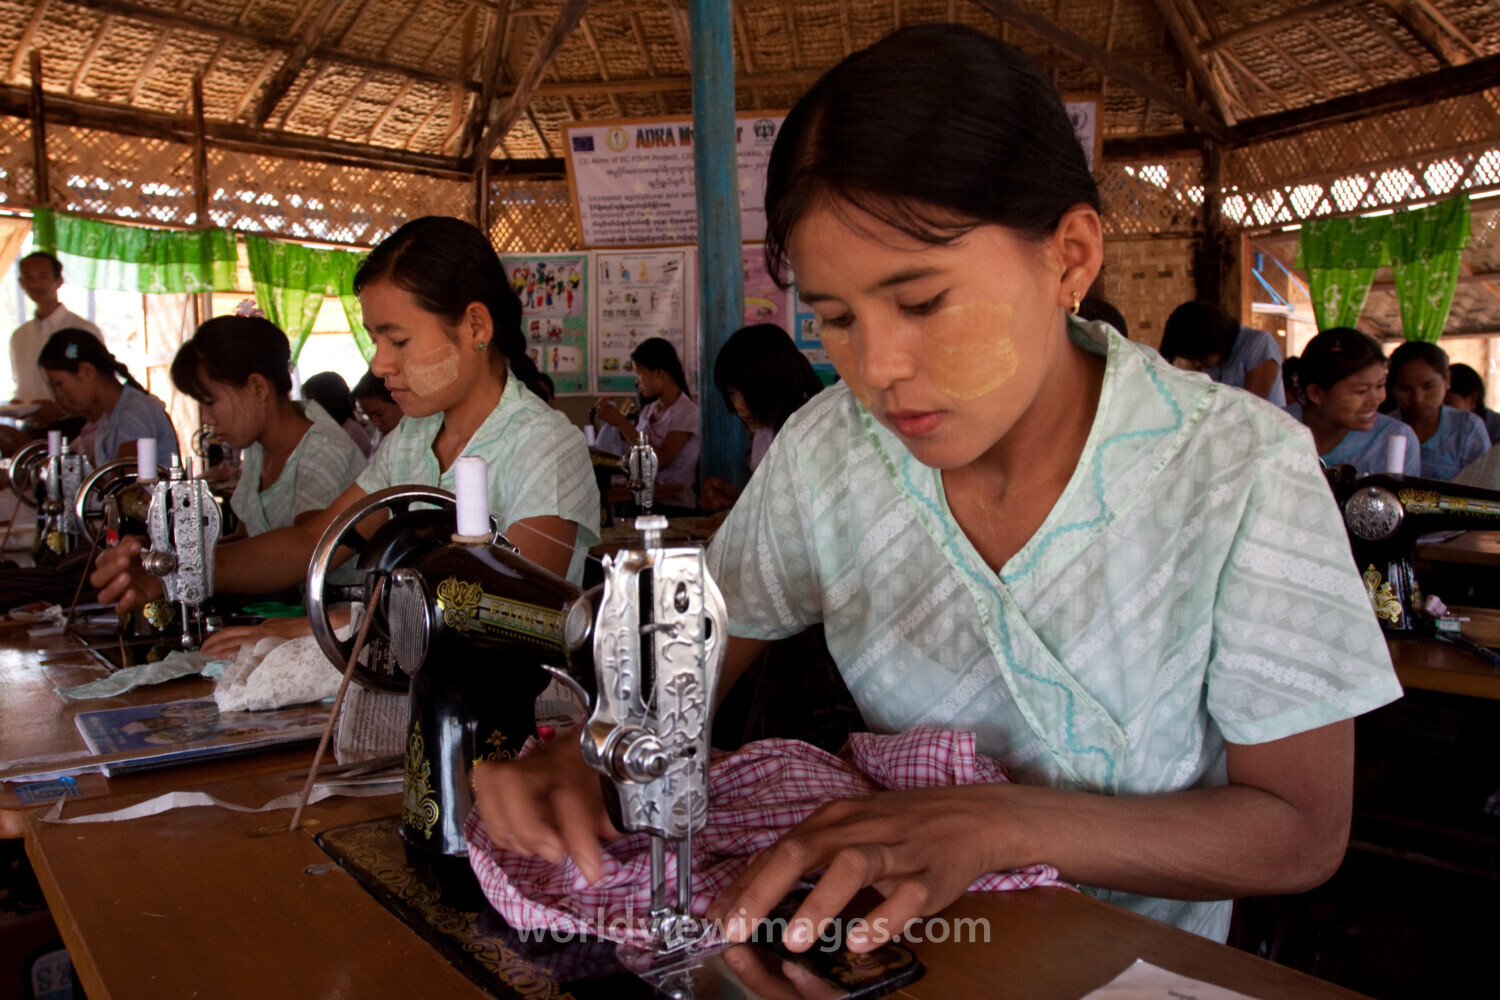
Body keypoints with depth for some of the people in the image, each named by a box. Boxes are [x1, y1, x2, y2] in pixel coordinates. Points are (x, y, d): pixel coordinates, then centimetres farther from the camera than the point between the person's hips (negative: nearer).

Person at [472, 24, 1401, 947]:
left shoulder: (1242, 472, -18)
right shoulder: (825, 450, -9)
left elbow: (1305, 832, -14)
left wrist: (997, 824, -29)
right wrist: (583, 747, -19)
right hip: (894, 936, 2)